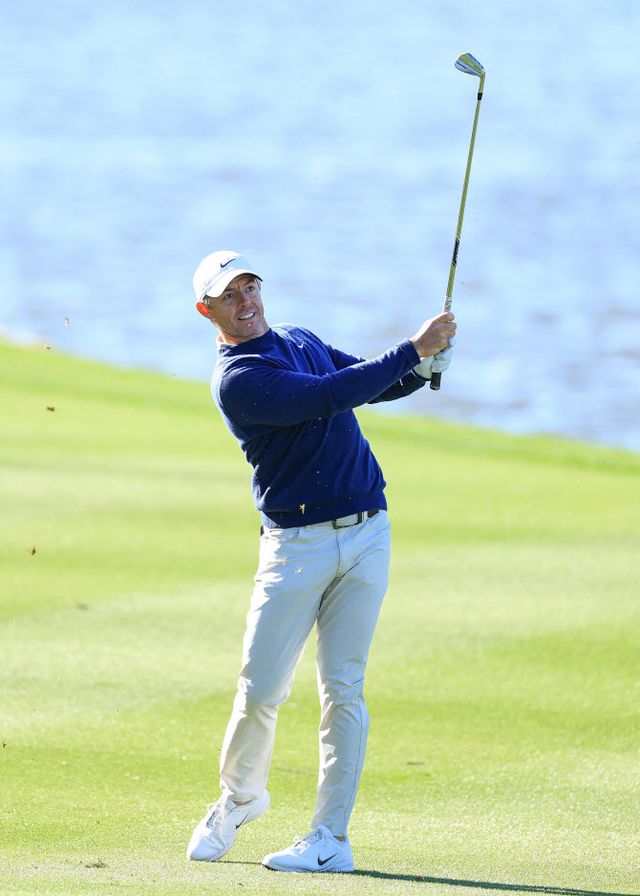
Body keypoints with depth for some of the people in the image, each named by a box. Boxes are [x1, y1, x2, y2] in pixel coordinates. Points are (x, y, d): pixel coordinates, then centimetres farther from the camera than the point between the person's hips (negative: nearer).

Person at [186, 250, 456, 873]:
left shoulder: (302, 341, 16)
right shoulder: (236, 379, -10)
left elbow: (375, 383, 21)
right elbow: (328, 397, -20)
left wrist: (424, 367, -2)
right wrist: (413, 349, -19)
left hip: (366, 534, 5)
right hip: (295, 545, -5)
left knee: (342, 690, -1)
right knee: (260, 692, -4)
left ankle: (331, 839, 0)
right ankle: (239, 796, 25)